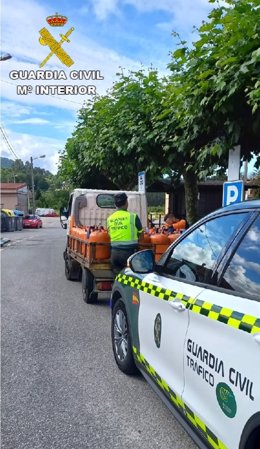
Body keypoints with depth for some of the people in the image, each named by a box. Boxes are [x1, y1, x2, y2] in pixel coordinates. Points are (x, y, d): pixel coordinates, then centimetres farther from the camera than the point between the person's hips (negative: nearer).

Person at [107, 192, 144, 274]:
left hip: (114, 252, 4)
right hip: (129, 252, -4)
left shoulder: (110, 218, 5)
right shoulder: (133, 216, -6)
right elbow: (140, 233, 5)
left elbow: (110, 234, 13)